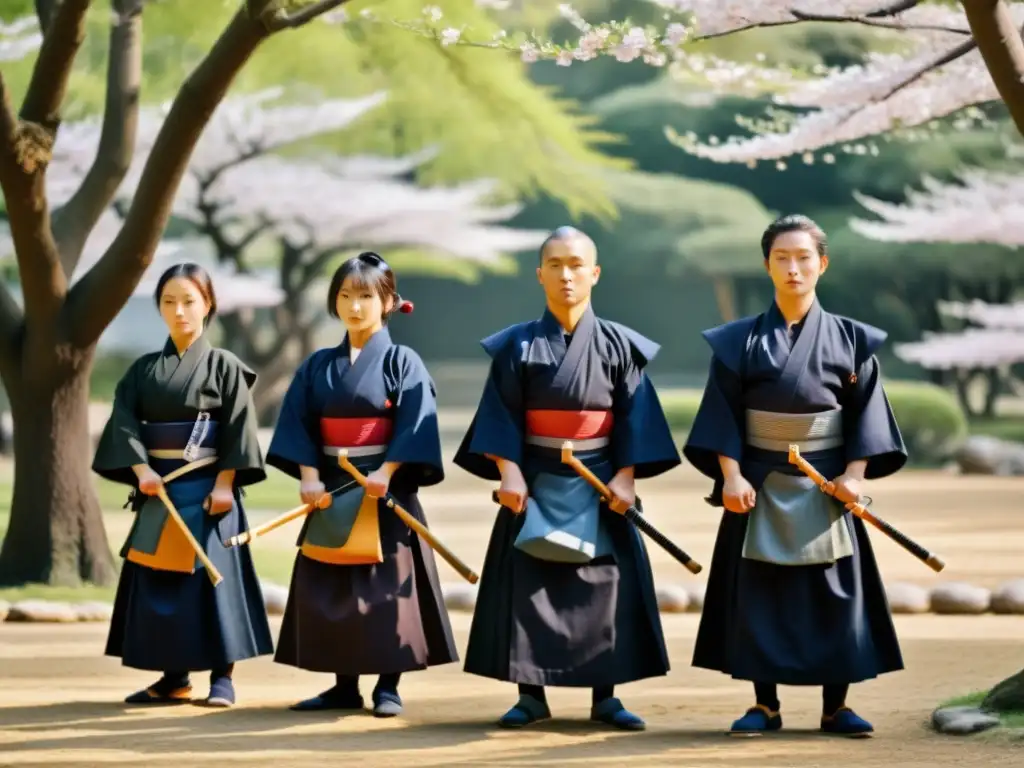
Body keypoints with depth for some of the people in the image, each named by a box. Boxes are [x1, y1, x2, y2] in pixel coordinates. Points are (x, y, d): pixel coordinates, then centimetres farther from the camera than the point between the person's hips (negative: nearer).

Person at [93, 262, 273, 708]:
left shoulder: (223, 366, 0)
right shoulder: (144, 370, 10)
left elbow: (237, 430, -5)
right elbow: (124, 423, 1)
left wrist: (225, 484, -13)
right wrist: (141, 469, -13)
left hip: (207, 489, -4)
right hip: (159, 489, 4)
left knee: (212, 576, -6)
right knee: (158, 579, 4)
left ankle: (222, 676, -1)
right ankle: (174, 677, 13)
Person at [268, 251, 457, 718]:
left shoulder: (402, 362, -2)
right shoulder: (318, 365, 10)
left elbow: (414, 425, -11)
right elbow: (299, 425, 5)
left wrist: (385, 473, -20)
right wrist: (309, 477, -8)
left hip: (385, 492, -4)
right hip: (331, 493, 4)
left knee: (385, 588, -5)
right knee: (329, 588, 4)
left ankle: (388, 686, 2)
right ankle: (344, 685, 13)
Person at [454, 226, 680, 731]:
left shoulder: (618, 345, 3)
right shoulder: (518, 346, 1)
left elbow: (634, 418, 1)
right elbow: (502, 418, -2)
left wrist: (626, 477, -9)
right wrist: (509, 473, -14)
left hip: (597, 486, 0)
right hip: (535, 484, 0)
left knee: (604, 584, -1)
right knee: (528, 585, -2)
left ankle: (604, 696, 6)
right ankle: (531, 694, 6)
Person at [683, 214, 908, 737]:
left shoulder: (849, 339, 2)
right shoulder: (740, 341, 1)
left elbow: (865, 410, 2)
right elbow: (723, 414, -1)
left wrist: (856, 472, -10)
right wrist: (730, 476, -12)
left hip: (826, 487, 0)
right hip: (760, 486, 0)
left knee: (834, 592, 0)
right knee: (759, 592, 1)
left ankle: (835, 707, 7)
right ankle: (765, 706, 8)